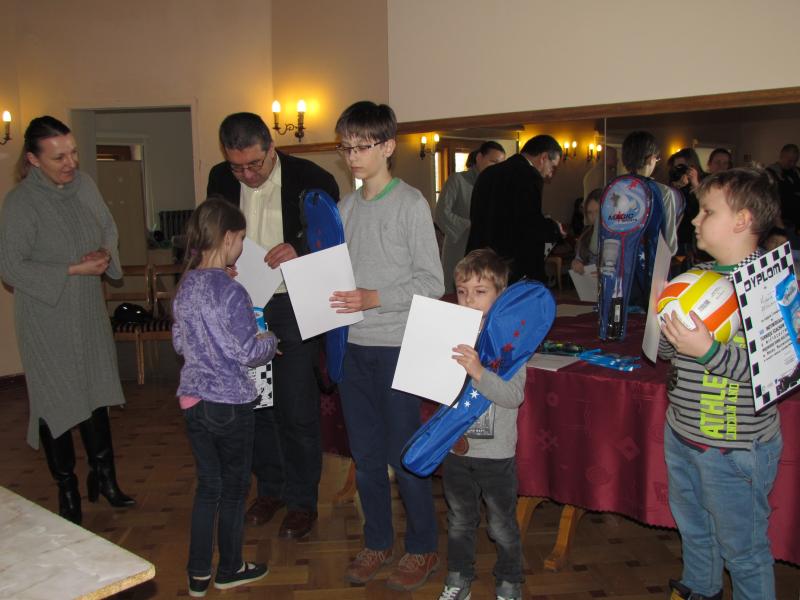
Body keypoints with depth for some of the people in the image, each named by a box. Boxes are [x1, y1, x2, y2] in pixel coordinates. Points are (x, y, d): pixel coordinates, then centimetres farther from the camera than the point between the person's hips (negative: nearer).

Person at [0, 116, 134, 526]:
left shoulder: (84, 185, 0)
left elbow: (108, 229, 14)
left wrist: (105, 253, -8)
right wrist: (74, 270, -21)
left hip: (89, 311, 5)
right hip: (47, 320, -5)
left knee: (97, 395, 14)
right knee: (57, 404, 6)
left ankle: (104, 477, 31)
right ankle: (68, 491, 25)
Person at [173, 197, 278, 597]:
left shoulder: (185, 286, 3)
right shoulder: (231, 291, -20)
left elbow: (179, 343, 12)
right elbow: (248, 353, -17)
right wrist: (269, 339, 2)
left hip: (192, 400, 7)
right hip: (230, 403, -6)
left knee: (207, 484, 18)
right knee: (234, 487, 12)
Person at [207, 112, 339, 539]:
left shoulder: (311, 179, -12)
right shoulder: (220, 179, 1)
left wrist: (299, 249, -25)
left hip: (293, 306, -4)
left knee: (296, 406, 0)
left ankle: (302, 499, 18)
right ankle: (270, 487, 31)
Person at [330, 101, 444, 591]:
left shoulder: (411, 204, -7)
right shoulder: (346, 207, 11)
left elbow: (432, 282, -10)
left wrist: (374, 298, -18)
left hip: (396, 346, -6)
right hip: (352, 345, 6)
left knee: (404, 453, 2)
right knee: (366, 454, 14)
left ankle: (423, 549, 21)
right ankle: (378, 543, 30)